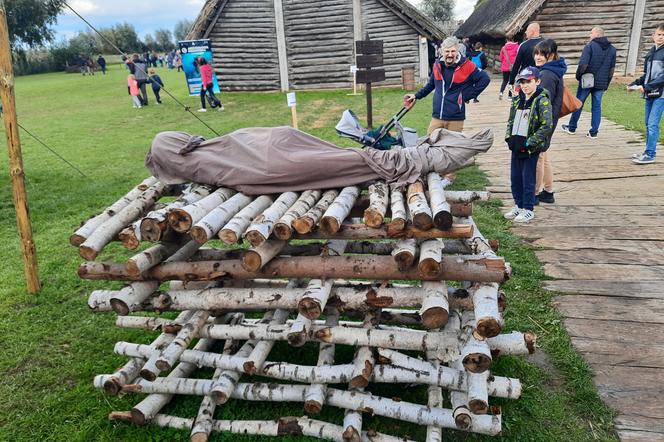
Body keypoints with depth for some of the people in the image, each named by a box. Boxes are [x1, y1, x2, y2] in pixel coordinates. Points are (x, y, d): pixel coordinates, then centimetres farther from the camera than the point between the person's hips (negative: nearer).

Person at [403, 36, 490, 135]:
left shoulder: (466, 66, -7)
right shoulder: (437, 65, 7)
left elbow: (485, 79, 0)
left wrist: (468, 95, -3)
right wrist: (417, 96, 25)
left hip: (455, 119, -4)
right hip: (436, 117, 4)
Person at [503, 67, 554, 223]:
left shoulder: (542, 101, -11)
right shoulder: (517, 100, 10)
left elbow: (547, 126, -16)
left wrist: (529, 142, -18)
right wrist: (509, 137, 3)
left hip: (531, 148, -6)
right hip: (516, 146, 7)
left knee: (528, 179, 1)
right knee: (515, 177, 12)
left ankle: (528, 210, 13)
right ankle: (519, 206, 28)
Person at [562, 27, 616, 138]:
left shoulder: (590, 46, -10)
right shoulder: (612, 49, 10)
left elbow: (583, 64, -18)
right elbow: (612, 68, 12)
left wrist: (578, 76, -1)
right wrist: (606, 84, 17)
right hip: (601, 83, 4)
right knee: (597, 106, 7)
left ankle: (572, 127, 19)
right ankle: (594, 131, 6)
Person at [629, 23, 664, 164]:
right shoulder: (650, 53, 15)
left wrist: (647, 87, -20)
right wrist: (635, 84, 5)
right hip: (649, 94, 7)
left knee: (653, 124, -12)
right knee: (648, 124, 10)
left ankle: (650, 154, -9)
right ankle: (649, 152, 19)